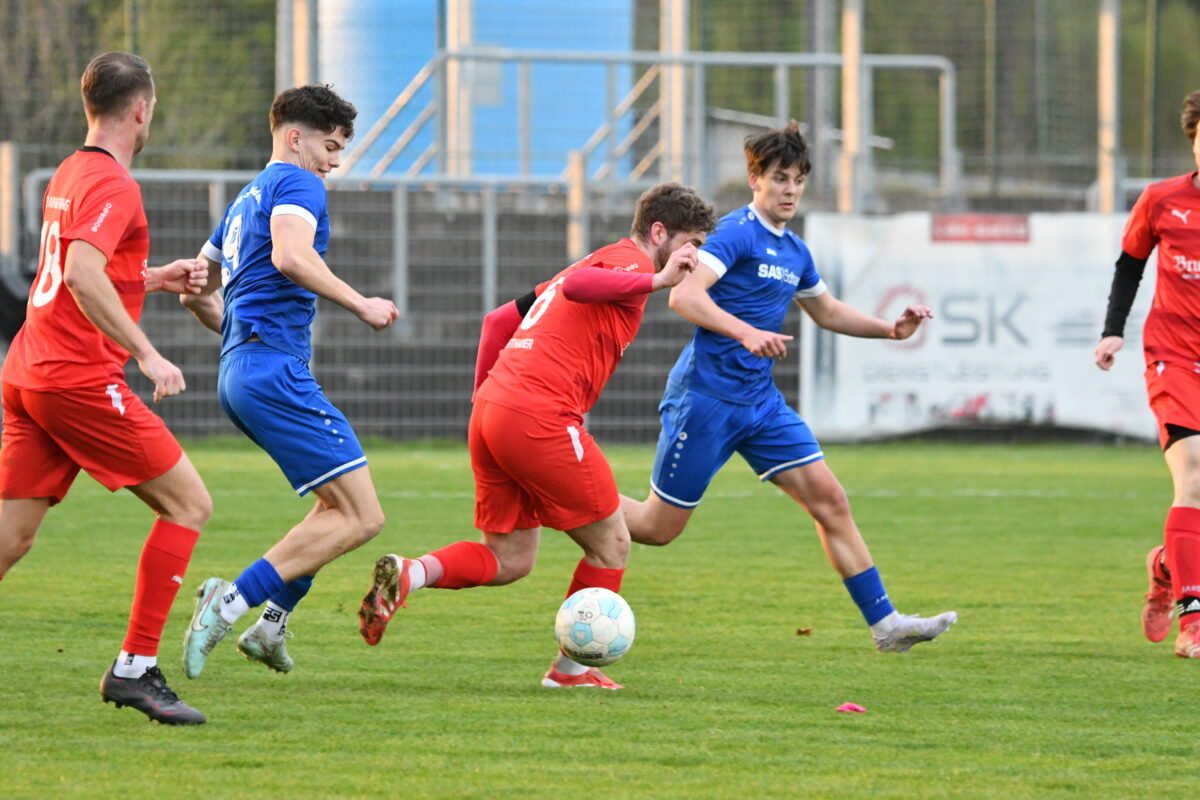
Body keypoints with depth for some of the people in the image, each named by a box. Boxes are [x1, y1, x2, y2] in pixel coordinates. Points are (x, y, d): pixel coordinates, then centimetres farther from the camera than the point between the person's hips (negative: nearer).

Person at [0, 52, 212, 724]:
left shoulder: (69, 175, 19)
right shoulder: (112, 184, -11)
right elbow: (84, 276, -26)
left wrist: (157, 279, 26)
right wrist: (147, 353, -27)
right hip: (81, 378, -9)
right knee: (189, 503, -2)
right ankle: (135, 666, -7)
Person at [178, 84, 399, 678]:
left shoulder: (246, 199, 25)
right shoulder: (297, 184, -4)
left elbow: (196, 293, 31)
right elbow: (290, 255, -25)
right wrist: (360, 305, -19)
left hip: (238, 376, 10)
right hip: (275, 368, -10)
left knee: (340, 505, 18)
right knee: (361, 517, -13)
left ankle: (271, 624, 10)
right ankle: (230, 602, -21)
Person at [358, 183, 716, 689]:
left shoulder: (597, 262, 28)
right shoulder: (631, 262, 0)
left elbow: (499, 320, 29)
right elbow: (576, 285, -23)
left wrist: (484, 397, 29)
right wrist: (656, 280, -26)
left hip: (492, 410, 9)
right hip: (540, 416, -9)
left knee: (509, 561, 13)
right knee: (610, 546, 6)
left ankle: (407, 575, -8)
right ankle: (572, 669, 13)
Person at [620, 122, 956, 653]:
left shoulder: (794, 252, 13)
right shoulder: (738, 233, -13)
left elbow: (827, 312, 31)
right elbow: (684, 295, -27)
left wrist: (890, 330, 16)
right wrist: (746, 332, -40)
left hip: (761, 401, 7)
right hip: (706, 396, -7)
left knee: (829, 499, -3)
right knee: (659, 527, -1)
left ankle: (885, 623, -2)